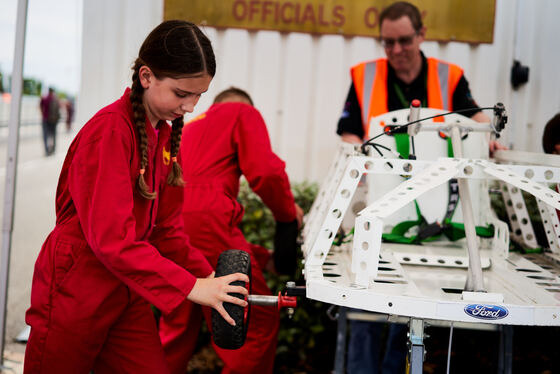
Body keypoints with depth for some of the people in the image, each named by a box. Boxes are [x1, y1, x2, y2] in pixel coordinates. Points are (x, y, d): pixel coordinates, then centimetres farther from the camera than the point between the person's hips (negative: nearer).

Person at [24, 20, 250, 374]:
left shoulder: (166, 136, 7)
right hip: (75, 293, -8)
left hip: (127, 293, 8)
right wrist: (190, 286, -27)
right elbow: (110, 237, -26)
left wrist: (208, 276, -5)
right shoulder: (110, 129, -20)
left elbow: (166, 226, 9)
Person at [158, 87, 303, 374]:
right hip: (205, 218, -8)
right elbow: (264, 173, -6)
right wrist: (289, 214, 14)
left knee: (177, 326, 18)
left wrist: (261, 257, 28)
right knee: (259, 322, 0)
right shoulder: (243, 113, 13)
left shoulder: (190, 127, 34)